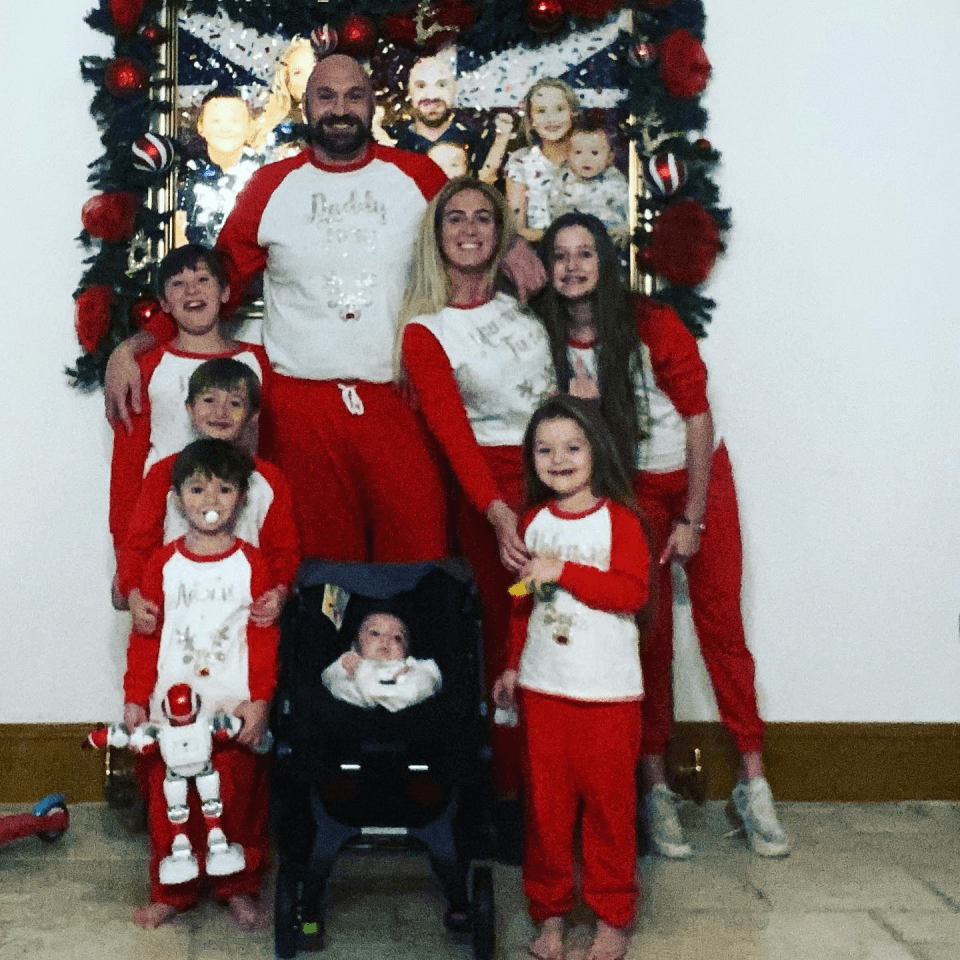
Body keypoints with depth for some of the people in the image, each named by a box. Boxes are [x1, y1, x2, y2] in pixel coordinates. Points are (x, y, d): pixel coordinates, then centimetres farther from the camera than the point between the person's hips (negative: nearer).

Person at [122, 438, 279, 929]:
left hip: (235, 712, -1)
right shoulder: (163, 563, 2)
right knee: (168, 806, 9)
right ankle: (171, 892, 26)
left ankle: (240, 888, 26)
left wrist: (259, 700, -10)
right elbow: (144, 636, 4)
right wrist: (135, 699, 1)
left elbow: (265, 639, -3)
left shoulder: (252, 564, -2)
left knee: (240, 804, 8)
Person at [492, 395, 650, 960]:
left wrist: (564, 571, -21)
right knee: (546, 801, 9)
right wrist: (513, 665, 16)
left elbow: (633, 591, -18)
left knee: (608, 799, 2)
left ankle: (613, 915, 15)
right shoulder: (535, 521, 9)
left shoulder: (618, 518, -6)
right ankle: (550, 911, 20)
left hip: (607, 690, -4)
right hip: (542, 685, 4)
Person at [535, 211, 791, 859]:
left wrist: (692, 520, -11)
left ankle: (754, 783, 3)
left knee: (721, 624, -4)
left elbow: (698, 417, -11)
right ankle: (656, 787, 6)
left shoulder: (653, 325, -16)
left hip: (700, 477, -2)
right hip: (629, 489, 2)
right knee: (649, 634, -1)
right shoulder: (551, 341, -7)